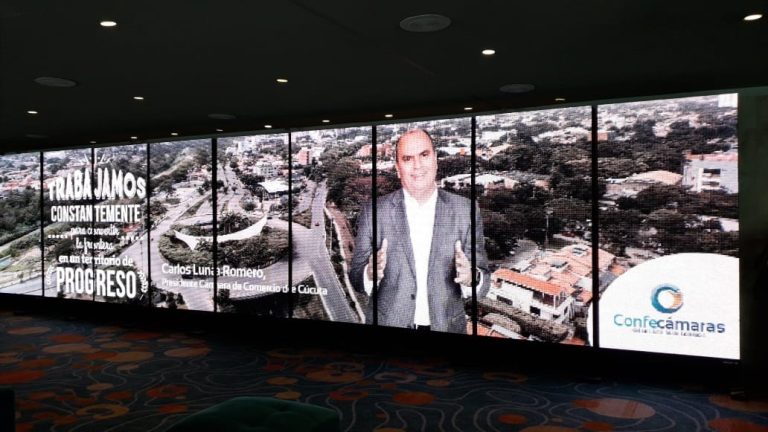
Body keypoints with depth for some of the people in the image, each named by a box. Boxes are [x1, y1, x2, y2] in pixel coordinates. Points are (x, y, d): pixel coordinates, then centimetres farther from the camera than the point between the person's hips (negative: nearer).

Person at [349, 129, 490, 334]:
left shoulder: (466, 211, -5)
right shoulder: (374, 212, -7)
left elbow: (483, 281, -4)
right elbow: (355, 277, -4)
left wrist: (470, 278, -25)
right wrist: (371, 274, -25)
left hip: (446, 327, 1)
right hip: (388, 325, 0)